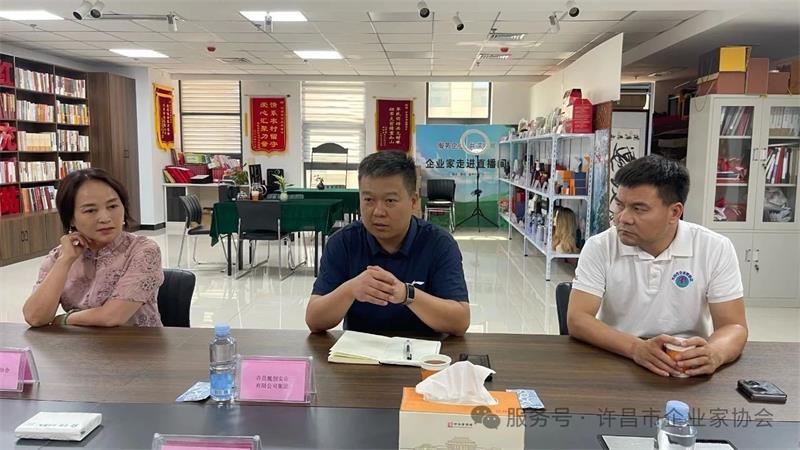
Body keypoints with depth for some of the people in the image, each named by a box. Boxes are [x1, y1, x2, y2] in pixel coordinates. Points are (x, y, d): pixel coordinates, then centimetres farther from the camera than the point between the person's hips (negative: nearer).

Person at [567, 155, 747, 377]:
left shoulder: (717, 249, -5)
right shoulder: (599, 247, -8)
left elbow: (734, 326, -6)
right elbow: (577, 319, -14)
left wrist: (713, 354, -29)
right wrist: (636, 347, -30)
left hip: (689, 370, 2)